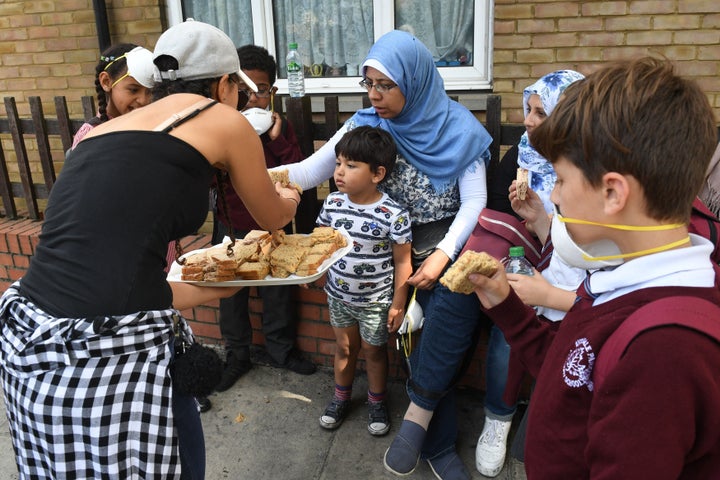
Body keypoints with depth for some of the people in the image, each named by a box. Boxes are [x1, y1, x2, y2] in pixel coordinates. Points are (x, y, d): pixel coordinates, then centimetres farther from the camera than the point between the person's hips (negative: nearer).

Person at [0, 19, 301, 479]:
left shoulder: (105, 130, 18)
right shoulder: (223, 119, 1)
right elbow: (272, 217, 17)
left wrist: (222, 286, 34)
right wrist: (287, 197, 41)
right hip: (110, 357, -7)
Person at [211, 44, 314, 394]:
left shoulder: (280, 126, -3)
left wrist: (276, 139, -21)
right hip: (231, 227, 0)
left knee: (277, 293, 14)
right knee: (232, 295, 14)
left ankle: (281, 350, 35)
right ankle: (237, 355, 34)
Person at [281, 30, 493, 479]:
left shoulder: (458, 128, -5)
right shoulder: (366, 125, -1)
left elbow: (474, 202, -7)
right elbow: (311, 171, -5)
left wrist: (442, 255, -20)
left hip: (452, 240, 0)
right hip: (403, 246, 1)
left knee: (459, 294, -31)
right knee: (435, 335, -12)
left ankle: (419, 408, -14)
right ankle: (439, 443, 7)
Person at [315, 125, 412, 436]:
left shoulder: (393, 214, -22)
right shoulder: (332, 203, -8)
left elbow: (402, 262, -15)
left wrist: (398, 304, -11)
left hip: (376, 300, -4)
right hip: (338, 295, 4)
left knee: (373, 351, 16)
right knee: (344, 347, 22)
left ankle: (376, 402, 40)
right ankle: (341, 397, 45)